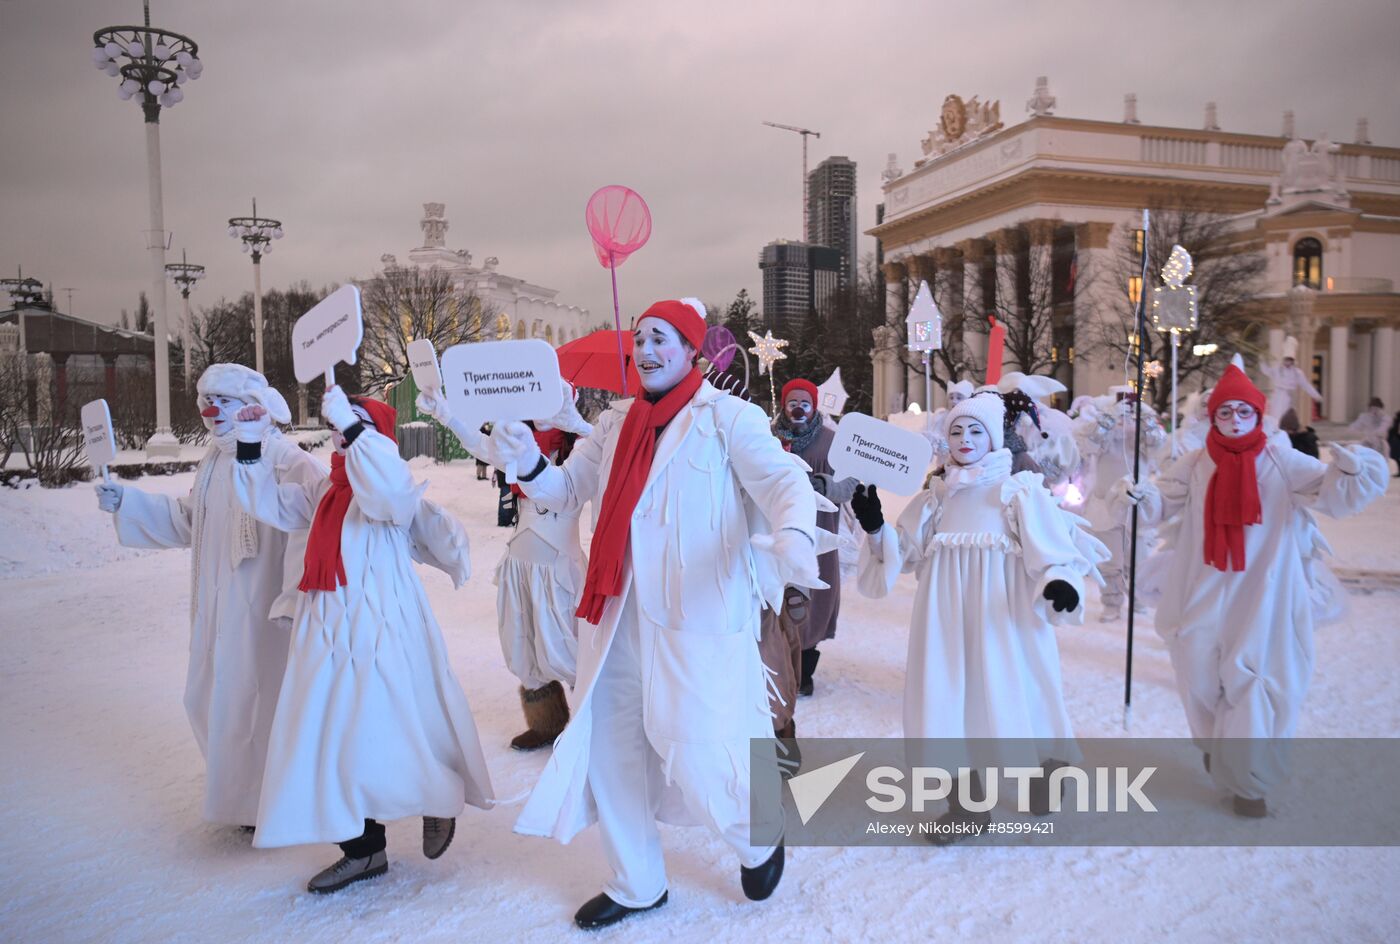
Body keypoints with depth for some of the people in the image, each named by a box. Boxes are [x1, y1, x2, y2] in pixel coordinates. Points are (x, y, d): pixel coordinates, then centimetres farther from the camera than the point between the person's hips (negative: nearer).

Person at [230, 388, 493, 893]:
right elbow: (269, 502, 22)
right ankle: (362, 849, 23)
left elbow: (389, 488, -32)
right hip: (327, 631, 8)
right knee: (325, 738, 9)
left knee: (382, 734, -4)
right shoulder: (324, 490, 15)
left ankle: (442, 799, 27)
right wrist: (250, 446, 12)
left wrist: (350, 424, -31)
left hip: (382, 629, -8)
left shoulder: (393, 489, -9)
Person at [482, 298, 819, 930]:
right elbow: (566, 489, 13)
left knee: (695, 755, -8)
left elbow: (783, 481, -15)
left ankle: (758, 842, 28)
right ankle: (635, 885, 35)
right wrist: (527, 462, -9)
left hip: (699, 617, -6)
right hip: (618, 616, 6)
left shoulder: (727, 417, -5)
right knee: (609, 748, 12)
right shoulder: (617, 422, 12)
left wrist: (792, 537, -37)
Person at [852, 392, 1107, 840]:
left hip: (1003, 612, -4)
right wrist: (874, 525, -6)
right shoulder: (937, 495, 14)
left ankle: (1043, 784, 21)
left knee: (1008, 693, -2)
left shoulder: (1020, 489, 1)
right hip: (947, 611, 4)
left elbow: (1050, 546, -8)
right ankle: (964, 803, 18)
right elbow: (903, 551, 12)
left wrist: (1059, 582, -27)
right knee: (951, 693, 5)